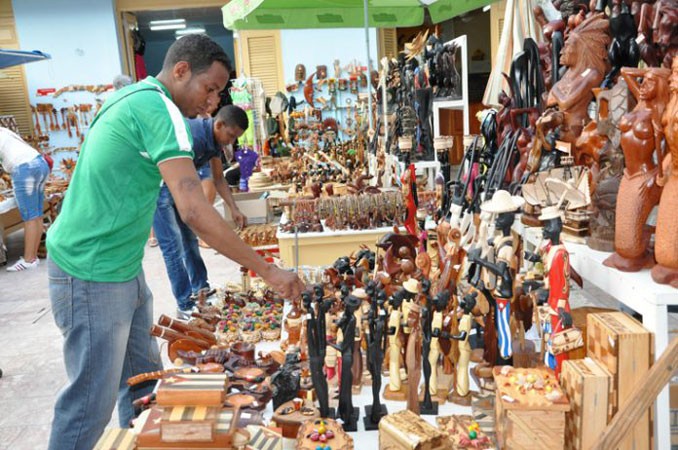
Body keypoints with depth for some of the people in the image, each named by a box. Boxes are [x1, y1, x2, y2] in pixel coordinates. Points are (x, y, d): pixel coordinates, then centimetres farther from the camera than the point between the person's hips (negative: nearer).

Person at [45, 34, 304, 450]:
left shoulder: (131, 97, 10)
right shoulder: (159, 108, -20)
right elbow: (195, 212, -29)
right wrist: (268, 270, -24)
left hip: (124, 271, 10)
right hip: (92, 277, -10)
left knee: (143, 379, 18)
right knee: (93, 403, 2)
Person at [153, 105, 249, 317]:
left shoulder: (215, 139, -2)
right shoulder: (194, 136, -31)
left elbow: (218, 178, 7)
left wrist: (234, 210, 0)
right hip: (158, 187, -9)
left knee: (190, 239, 12)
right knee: (174, 247, -8)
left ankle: (201, 290, 23)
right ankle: (185, 306, -3)